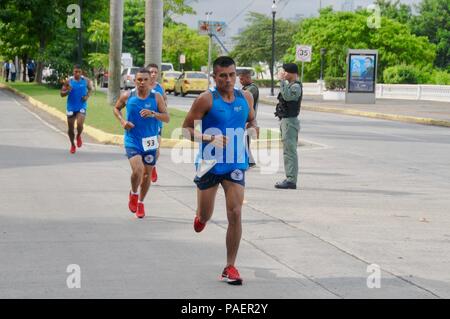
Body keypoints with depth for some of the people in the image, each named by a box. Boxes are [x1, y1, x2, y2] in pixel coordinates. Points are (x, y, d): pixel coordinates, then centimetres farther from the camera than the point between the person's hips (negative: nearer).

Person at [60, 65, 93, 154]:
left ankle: (78, 136, 14)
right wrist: (67, 91, -24)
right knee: (71, 128, 7)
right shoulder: (68, 81, -7)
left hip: (82, 106, -1)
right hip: (71, 107, 1)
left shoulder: (86, 80, -5)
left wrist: (87, 96, -6)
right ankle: (72, 145, 30)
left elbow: (90, 89, 14)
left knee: (80, 124, -21)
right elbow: (62, 94, -3)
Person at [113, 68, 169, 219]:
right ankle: (133, 193, 10)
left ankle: (140, 202, 34)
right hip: (132, 140, -2)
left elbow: (167, 118, -6)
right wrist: (122, 121, -5)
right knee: (137, 170, -21)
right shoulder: (127, 96, -4)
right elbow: (116, 108, 13)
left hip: (150, 141, 2)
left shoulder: (156, 97, -5)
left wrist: (153, 114, -24)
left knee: (147, 173, 11)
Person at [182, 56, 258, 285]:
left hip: (235, 163, 2)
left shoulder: (245, 97, 3)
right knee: (206, 215, 9)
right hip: (210, 163, -2)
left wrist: (252, 128, -1)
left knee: (235, 214, -9)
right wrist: (210, 138, -24)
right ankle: (200, 216, 50)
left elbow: (251, 120, 22)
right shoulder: (206, 99, -11)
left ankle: (230, 267, 0)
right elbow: (186, 129, -10)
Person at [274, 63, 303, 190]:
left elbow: (287, 96, -32)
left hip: (290, 121, -11)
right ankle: (290, 179, 18)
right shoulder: (290, 85, 19)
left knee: (290, 151, -12)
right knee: (288, 151, 13)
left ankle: (291, 180, -13)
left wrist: (282, 80, -27)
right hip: (286, 120, 11)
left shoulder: (296, 86, -14)